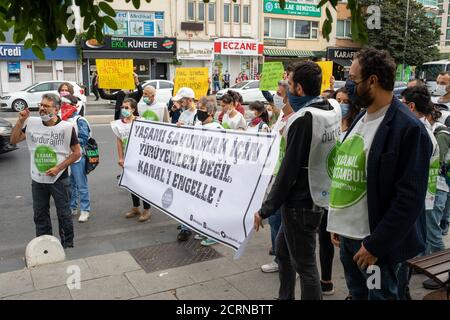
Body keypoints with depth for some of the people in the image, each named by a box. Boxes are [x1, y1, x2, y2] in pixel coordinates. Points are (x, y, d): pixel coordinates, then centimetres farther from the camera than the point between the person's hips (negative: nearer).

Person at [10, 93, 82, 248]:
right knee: (40, 214, 16)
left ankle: (68, 245, 25)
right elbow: (14, 140, 6)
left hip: (59, 179, -4)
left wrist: (58, 168, -15)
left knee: (64, 214, 8)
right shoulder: (32, 123, -1)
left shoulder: (67, 127, -12)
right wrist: (20, 121, -7)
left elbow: (77, 152, -8)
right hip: (38, 179, 5)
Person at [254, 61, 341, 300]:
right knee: (283, 248, 24)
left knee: (305, 265, 4)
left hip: (300, 202, -9)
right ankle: (284, 297, 40)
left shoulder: (303, 119, -23)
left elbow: (289, 170, -22)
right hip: (319, 195, 10)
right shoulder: (332, 110, 2)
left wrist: (266, 209, -14)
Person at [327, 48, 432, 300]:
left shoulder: (408, 128, -17)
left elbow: (410, 198, -19)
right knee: (357, 294, 21)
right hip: (347, 236, 7)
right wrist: (337, 223, 12)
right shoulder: (361, 119, 8)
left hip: (375, 242, -7)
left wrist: (375, 245, -17)